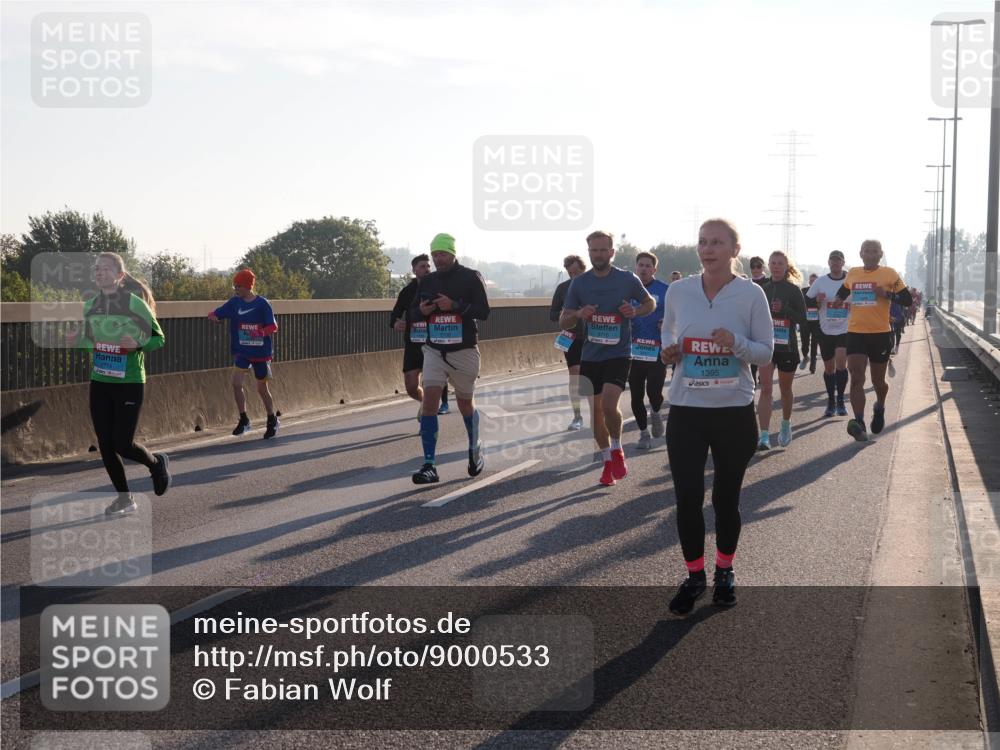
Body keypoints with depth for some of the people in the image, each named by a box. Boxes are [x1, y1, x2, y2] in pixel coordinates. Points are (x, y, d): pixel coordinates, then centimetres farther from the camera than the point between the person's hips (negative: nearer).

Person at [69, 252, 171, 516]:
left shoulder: (134, 303, -11)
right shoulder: (90, 305, 5)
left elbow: (158, 338, -6)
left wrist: (138, 344, -26)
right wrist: (77, 341, -5)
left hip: (129, 383, -5)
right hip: (99, 382, 6)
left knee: (123, 444, -7)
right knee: (105, 444, 5)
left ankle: (157, 464, 25)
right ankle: (125, 499, 21)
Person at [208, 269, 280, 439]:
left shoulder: (262, 304, -11)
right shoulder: (234, 302, 0)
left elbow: (273, 327, -13)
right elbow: (216, 315, 1)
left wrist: (262, 331, -33)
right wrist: (214, 316, -23)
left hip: (261, 352, -3)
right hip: (241, 351, 3)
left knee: (262, 388, 7)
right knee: (236, 383, -14)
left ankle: (272, 421, 27)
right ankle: (243, 420, 1)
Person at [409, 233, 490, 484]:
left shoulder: (471, 278, -4)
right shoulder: (427, 281, 9)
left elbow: (483, 311, -11)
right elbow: (413, 313, 14)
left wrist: (454, 306, -23)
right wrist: (421, 311, -9)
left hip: (464, 350, -3)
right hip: (434, 350, 3)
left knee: (465, 403, 11)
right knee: (429, 402, -11)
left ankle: (475, 449, 38)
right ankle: (429, 466, -13)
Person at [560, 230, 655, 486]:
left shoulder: (628, 279, -4)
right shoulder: (579, 283, 2)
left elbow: (651, 303, 11)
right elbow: (563, 323, 6)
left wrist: (635, 311, -11)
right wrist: (578, 314, -16)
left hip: (618, 355, -4)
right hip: (590, 356, 4)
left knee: (609, 405, -20)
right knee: (596, 410, 8)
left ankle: (617, 451, 5)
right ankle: (608, 462, 23)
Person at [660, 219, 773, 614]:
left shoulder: (751, 294, -6)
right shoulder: (678, 291, 1)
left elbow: (766, 352, -2)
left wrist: (736, 343, -21)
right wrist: (668, 350, -5)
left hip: (734, 411, -1)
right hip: (686, 409, 1)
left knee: (726, 496, 10)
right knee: (687, 497, -1)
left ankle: (725, 571, 30)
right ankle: (694, 575, 17)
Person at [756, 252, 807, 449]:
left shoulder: (793, 290, -3)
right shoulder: (762, 290, 6)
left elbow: (802, 319, -6)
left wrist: (784, 309, -20)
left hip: (787, 346, -1)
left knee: (785, 389, 13)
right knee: (766, 389, -11)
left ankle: (786, 424, 39)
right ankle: (764, 436, -17)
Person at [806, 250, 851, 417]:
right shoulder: (820, 282, 2)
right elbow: (805, 302, 4)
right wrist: (816, 300, -15)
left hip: (845, 330, -2)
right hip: (826, 330, 2)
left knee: (841, 363, -17)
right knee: (829, 368, 9)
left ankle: (840, 400, -5)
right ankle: (831, 402, 22)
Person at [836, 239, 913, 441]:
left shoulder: (889, 274, -2)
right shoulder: (852, 274, 9)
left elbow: (907, 300, -3)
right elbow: (841, 294, 27)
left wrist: (887, 294, -18)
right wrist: (838, 301, 5)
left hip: (881, 334, -2)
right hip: (855, 333, 2)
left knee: (878, 381, 12)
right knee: (856, 379, -12)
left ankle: (880, 407, 44)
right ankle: (859, 423, -18)